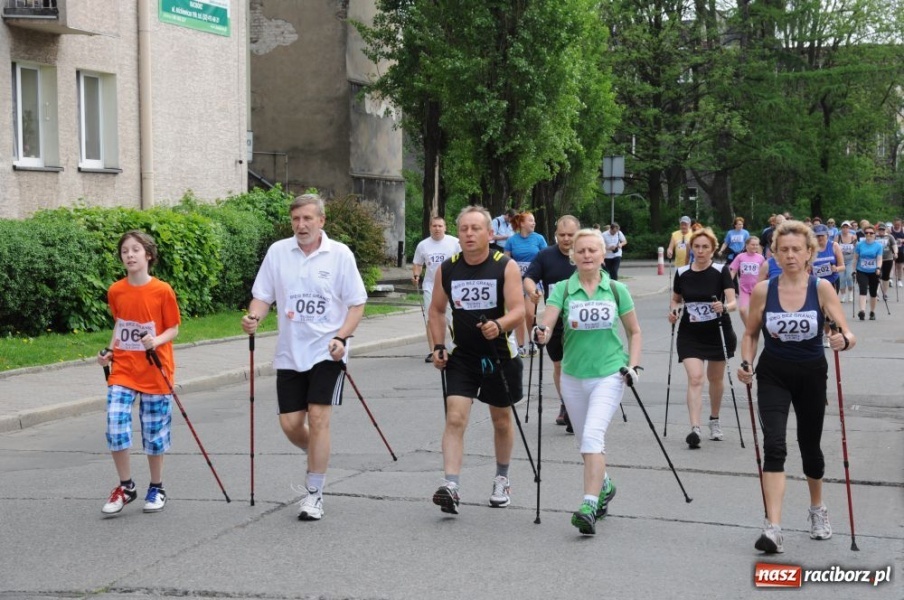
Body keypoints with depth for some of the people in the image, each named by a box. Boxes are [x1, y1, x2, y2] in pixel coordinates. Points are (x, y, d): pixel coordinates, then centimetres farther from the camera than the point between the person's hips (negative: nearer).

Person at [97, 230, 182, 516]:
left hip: (155, 371, -2)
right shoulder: (116, 291, 2)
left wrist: (157, 341, -21)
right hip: (123, 369, 2)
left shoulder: (162, 290, -9)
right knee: (115, 427, -9)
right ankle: (125, 486, 9)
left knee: (155, 432, 6)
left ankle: (156, 487, 25)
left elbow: (174, 329, -2)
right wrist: (110, 350, 5)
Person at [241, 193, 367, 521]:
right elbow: (263, 296, 6)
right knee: (290, 423, 2)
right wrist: (253, 318, -15)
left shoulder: (340, 254, -4)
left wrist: (341, 337, -14)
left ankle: (314, 494, 2)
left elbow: (357, 303, -1)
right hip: (290, 353, 3)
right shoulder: (278, 252, 3)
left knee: (318, 418, -10)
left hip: (327, 352, -3)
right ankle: (317, 457, 36)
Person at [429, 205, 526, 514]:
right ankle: (451, 486, -20)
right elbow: (436, 310, 11)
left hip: (499, 355, -1)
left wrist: (499, 325, -39)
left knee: (502, 421, 14)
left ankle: (502, 480, 35)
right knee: (455, 418, -14)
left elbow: (518, 311, -18)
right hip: (461, 357, 1)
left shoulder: (506, 266, -11)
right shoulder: (447, 268, -2)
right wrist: (438, 346, -1)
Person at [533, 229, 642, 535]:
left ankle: (589, 506, -24)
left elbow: (634, 331, 11)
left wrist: (633, 364, -2)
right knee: (585, 442, 14)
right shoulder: (562, 289, -1)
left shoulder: (616, 290, 0)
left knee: (593, 435, -21)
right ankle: (604, 486, 42)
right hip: (573, 375, 3)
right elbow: (547, 324, -13)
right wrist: (541, 333, -36)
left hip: (609, 374, -3)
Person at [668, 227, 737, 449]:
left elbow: (733, 302, -16)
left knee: (715, 378, 16)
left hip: (718, 333, -1)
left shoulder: (721, 271, -9)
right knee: (695, 378, -15)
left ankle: (714, 420, 39)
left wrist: (724, 307, -37)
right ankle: (695, 428, -23)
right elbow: (675, 299, 14)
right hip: (690, 335, 1)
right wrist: (673, 311, -7)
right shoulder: (682, 273, -1)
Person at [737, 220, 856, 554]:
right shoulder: (763, 291, -7)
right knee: (774, 446, -16)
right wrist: (747, 363, -11)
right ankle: (773, 528, -20)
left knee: (810, 446, 16)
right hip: (773, 376, 0)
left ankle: (817, 509, 44)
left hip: (811, 376, 0)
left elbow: (848, 335, -13)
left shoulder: (821, 289, -10)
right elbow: (750, 334, 6)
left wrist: (844, 341, -36)